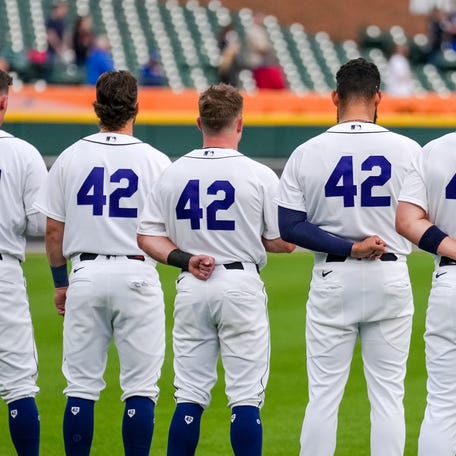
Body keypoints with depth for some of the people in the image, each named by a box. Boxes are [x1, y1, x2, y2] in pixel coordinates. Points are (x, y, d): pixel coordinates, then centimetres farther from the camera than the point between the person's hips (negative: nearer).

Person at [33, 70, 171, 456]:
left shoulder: (71, 158, 2)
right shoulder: (155, 161, -3)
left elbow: (53, 230, 5)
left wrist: (60, 282, 15)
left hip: (86, 275, 2)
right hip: (137, 275, -2)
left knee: (81, 386, 6)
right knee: (140, 387, 2)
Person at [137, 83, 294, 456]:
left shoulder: (173, 174, 3)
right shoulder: (259, 176, -6)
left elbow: (147, 236, 4)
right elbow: (284, 242, -2)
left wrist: (184, 259, -4)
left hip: (192, 287, 3)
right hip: (241, 284, -3)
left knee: (189, 396, 8)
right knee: (246, 398, 0)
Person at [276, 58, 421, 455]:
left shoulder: (307, 154, -4)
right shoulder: (408, 150, -5)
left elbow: (288, 227, -9)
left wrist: (348, 248, -11)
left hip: (333, 278, 0)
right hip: (390, 278, 0)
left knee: (324, 393, 5)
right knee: (388, 393, 6)